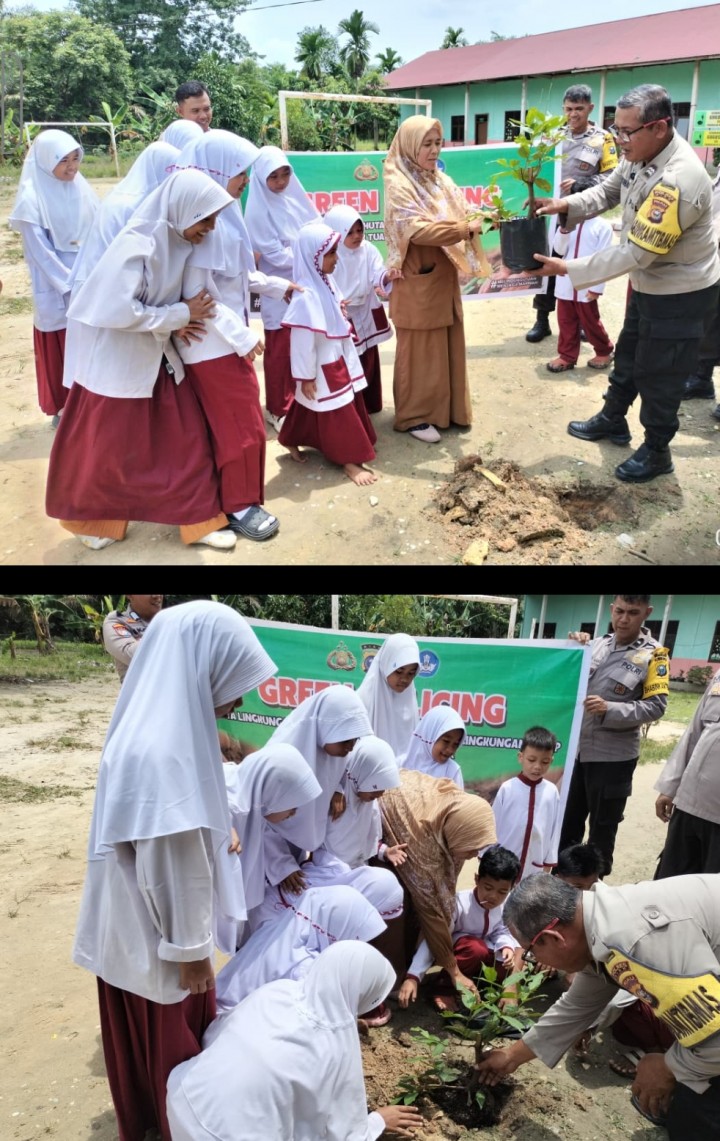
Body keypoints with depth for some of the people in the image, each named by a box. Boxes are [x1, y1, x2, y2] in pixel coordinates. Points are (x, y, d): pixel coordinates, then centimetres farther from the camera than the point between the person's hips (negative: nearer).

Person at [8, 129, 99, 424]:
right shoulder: (32, 198, -13)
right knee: (59, 351, 8)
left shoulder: (82, 190, 1)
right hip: (56, 289, -4)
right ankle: (63, 409, 22)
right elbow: (40, 250, -13)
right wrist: (70, 284, -16)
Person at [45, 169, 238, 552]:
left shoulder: (174, 240, -2)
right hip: (116, 360, -7)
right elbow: (119, 312, -29)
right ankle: (90, 519, 31)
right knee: (104, 447, 9)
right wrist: (181, 314, -21)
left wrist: (180, 318, -3)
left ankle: (197, 520, 18)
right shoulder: (137, 245, -25)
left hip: (155, 357, 7)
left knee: (185, 436, 7)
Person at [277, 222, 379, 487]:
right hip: (322, 368, -9)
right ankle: (349, 460, 14)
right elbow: (302, 339, -24)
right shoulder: (307, 295, -26)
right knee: (337, 413, 2)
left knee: (313, 410, 20)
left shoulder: (326, 282, 3)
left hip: (337, 360, 9)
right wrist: (306, 377, -20)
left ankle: (292, 440, 37)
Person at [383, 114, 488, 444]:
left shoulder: (440, 181, 11)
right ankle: (414, 416, 12)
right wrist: (465, 228, -27)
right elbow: (418, 230, -24)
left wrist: (477, 219, -11)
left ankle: (447, 409, 25)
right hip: (418, 282, -7)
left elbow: (459, 215, 11)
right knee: (419, 351, 1)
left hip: (445, 277, 7)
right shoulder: (399, 185, -12)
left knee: (448, 346, 13)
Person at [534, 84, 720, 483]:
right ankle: (612, 420, 45)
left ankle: (656, 452, 24)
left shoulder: (676, 183, -35)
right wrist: (564, 204, -14)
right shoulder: (641, 154, -8)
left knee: (658, 375, 5)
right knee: (628, 357, 23)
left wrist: (567, 268, -28)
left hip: (680, 294, -9)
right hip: (649, 283, 9)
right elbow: (607, 191, 5)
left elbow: (635, 253, -33)